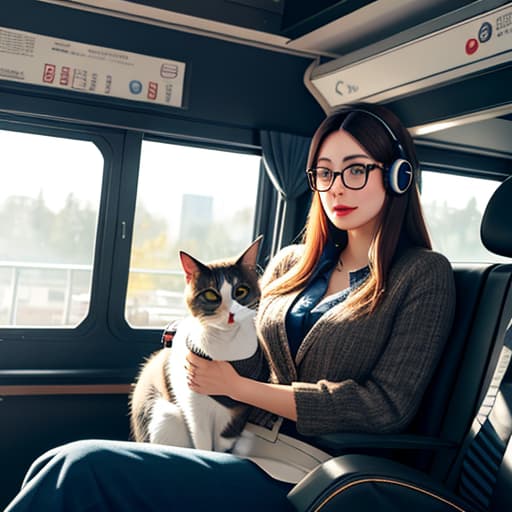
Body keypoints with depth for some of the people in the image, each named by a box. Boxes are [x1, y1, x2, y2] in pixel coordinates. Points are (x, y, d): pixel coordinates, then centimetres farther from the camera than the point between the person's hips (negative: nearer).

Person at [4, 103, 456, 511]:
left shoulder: (424, 274, -2)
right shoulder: (290, 263, 15)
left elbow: (386, 405, -11)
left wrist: (236, 386, -8)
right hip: (240, 453, 5)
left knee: (84, 467, -22)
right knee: (66, 467, -18)